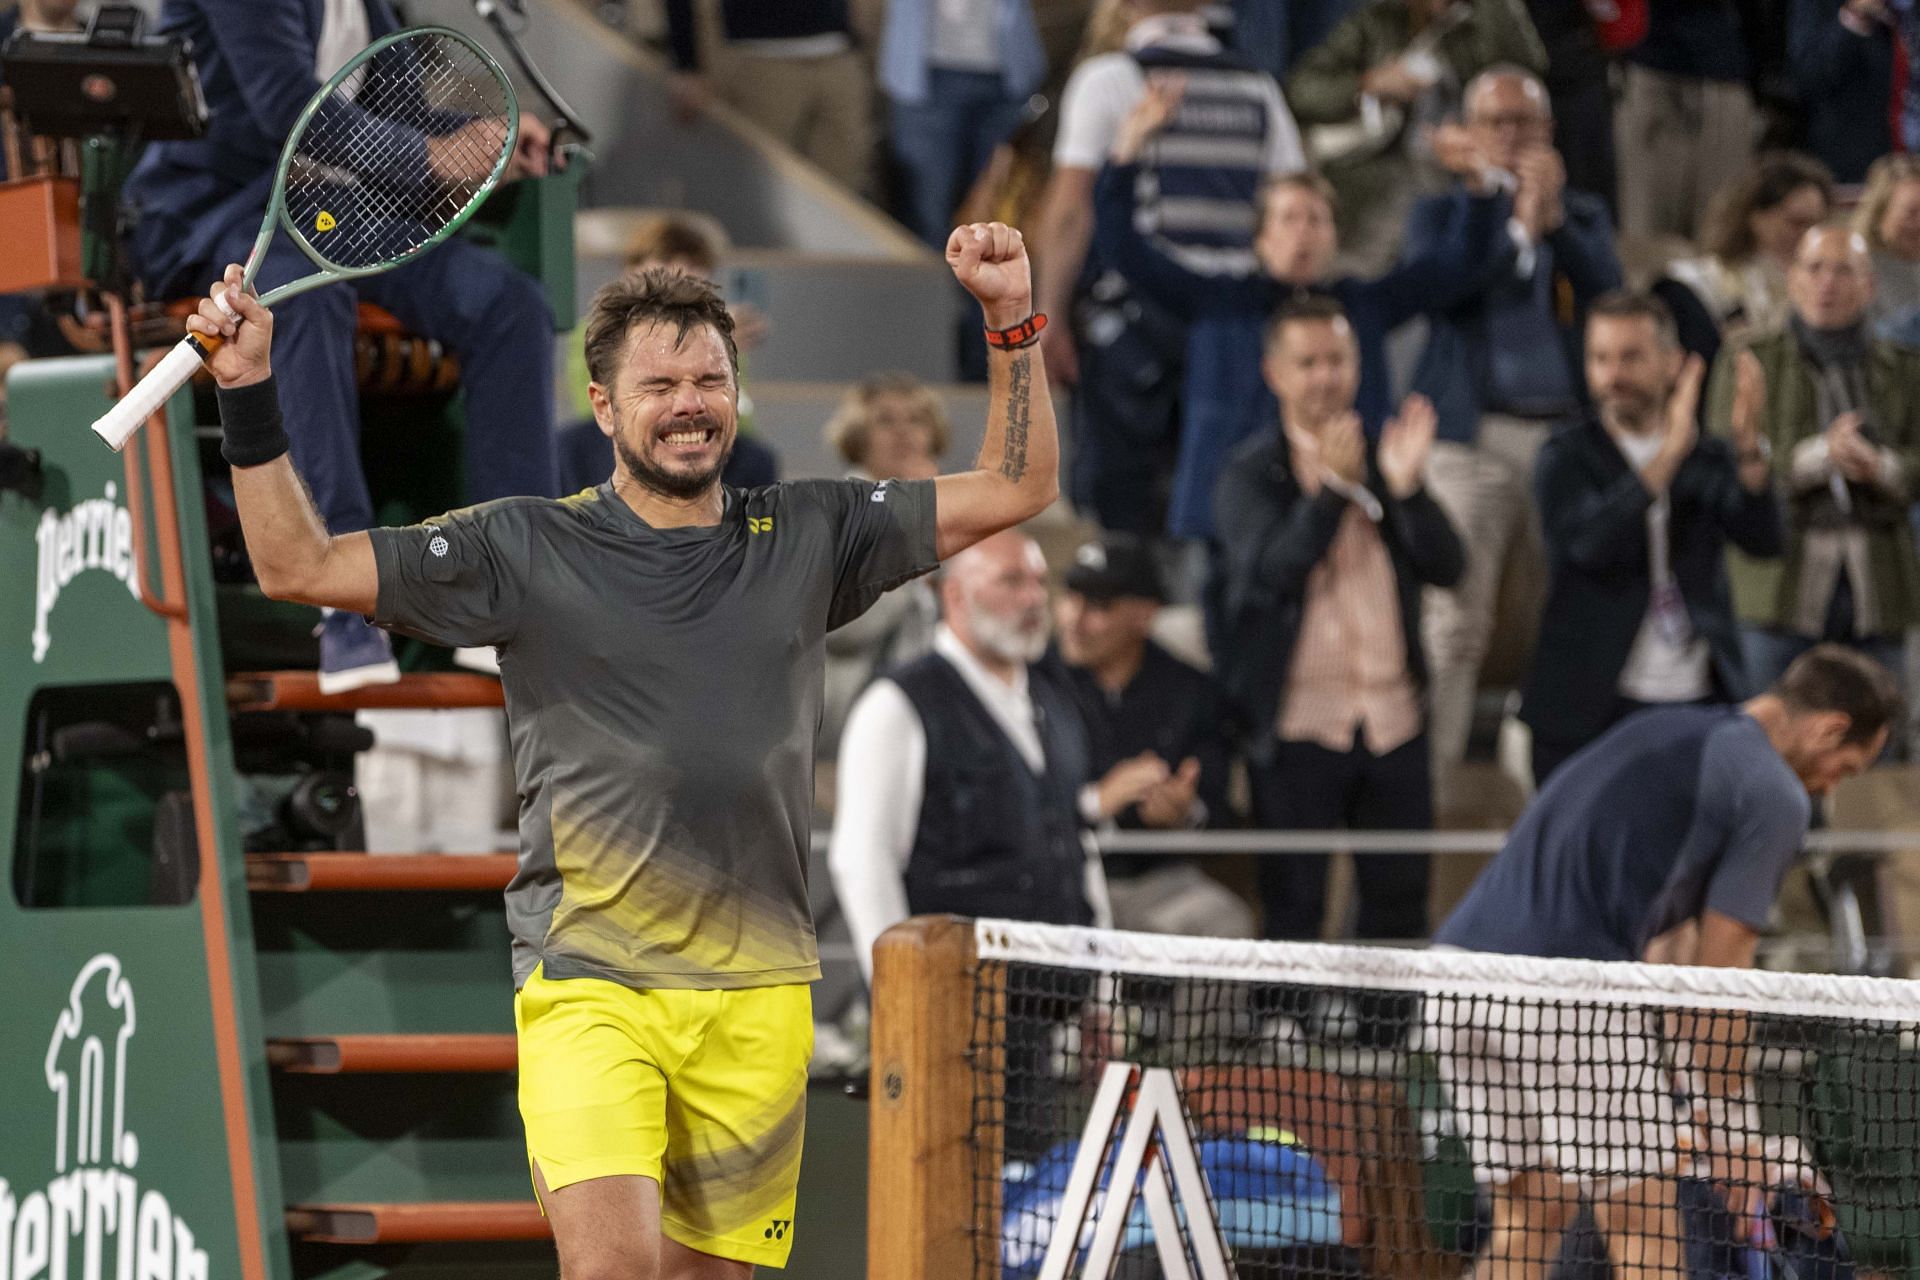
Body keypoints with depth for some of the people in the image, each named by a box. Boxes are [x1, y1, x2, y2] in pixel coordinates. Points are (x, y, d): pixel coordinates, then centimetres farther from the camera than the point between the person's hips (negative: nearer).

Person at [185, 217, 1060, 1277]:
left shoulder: (806, 538, 11)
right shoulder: (527, 549, 2)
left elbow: (1016, 487, 15)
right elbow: (300, 567, 3)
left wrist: (1011, 322, 4)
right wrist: (250, 399, -6)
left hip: (756, 992, 3)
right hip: (588, 984, -3)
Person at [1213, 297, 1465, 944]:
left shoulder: (1384, 461, 12)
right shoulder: (1252, 474, 0)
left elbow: (1446, 567, 1)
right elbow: (1271, 572, -16)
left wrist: (1406, 487, -15)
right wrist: (1333, 487, -25)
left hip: (1393, 721, 4)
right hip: (1299, 722, -4)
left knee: (1399, 903, 5)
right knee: (1294, 909, -2)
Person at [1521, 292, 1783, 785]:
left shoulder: (1707, 459, 11)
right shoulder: (1567, 459, 2)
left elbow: (1764, 538, -6)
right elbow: (1591, 544, -18)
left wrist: (1748, 444, -23)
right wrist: (1670, 453, -27)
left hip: (1703, 706, 2)